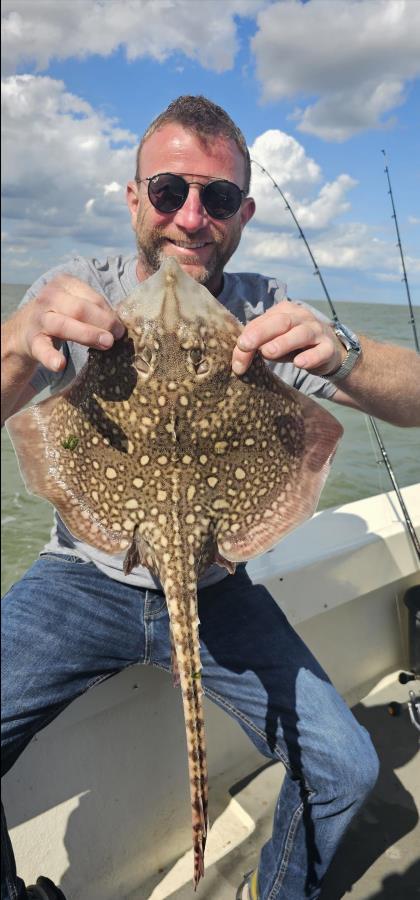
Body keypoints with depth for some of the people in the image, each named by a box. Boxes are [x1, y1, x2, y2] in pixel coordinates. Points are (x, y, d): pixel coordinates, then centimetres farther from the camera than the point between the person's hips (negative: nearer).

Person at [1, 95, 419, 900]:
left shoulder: (267, 314, -6)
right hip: (86, 578, 0)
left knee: (344, 770, -5)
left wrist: (341, 354, -36)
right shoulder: (73, 297, -8)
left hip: (216, 588, 2)